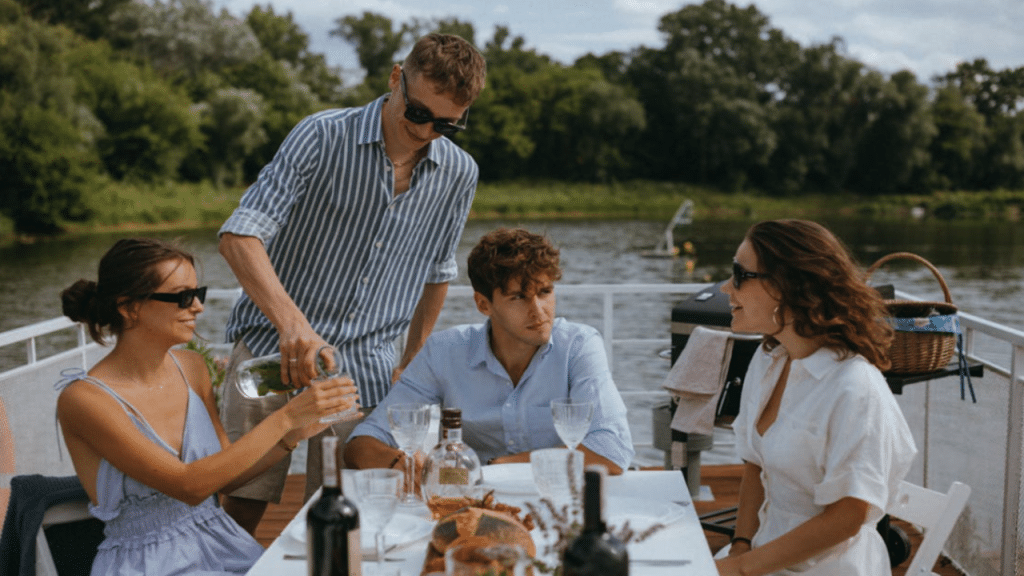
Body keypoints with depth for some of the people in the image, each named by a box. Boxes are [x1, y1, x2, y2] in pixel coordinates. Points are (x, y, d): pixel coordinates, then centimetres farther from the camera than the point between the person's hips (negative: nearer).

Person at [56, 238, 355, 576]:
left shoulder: (191, 367, 3)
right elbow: (188, 486, -22)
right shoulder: (84, 397, -16)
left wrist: (292, 436, -6)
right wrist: (283, 418, -24)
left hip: (222, 546, 6)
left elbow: (225, 474, 10)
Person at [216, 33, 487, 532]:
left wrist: (411, 364, 21)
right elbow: (239, 237, -19)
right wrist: (292, 322, -33)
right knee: (242, 508, 0)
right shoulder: (323, 137, -9)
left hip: (364, 374, 3)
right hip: (274, 352, -3)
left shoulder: (458, 174, 4)